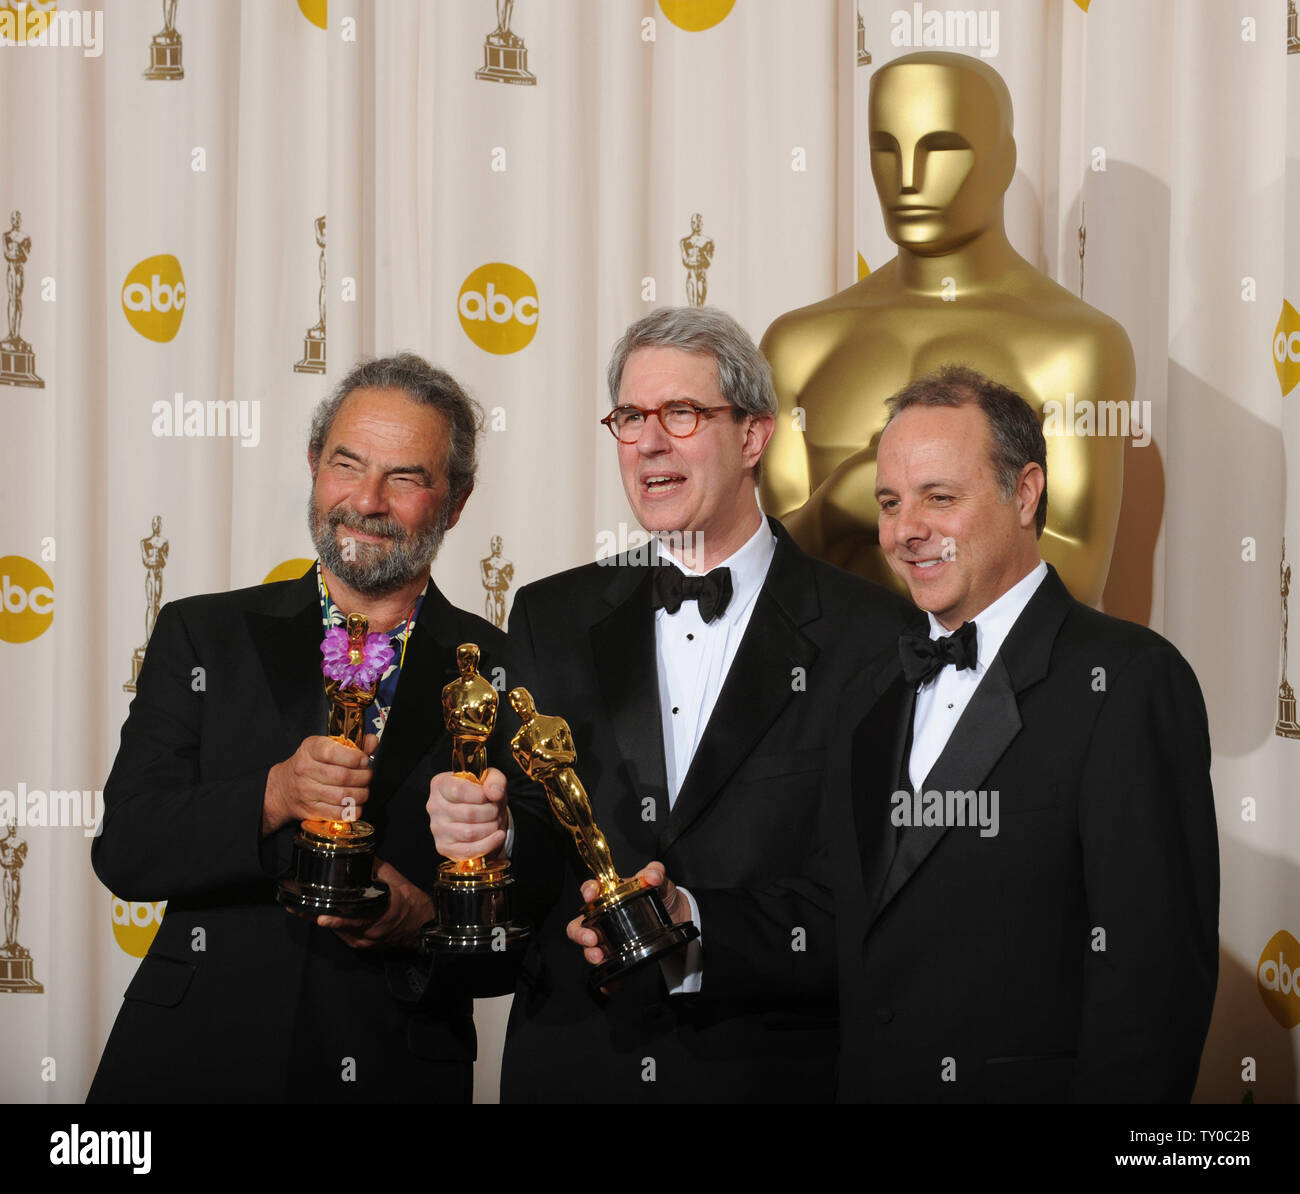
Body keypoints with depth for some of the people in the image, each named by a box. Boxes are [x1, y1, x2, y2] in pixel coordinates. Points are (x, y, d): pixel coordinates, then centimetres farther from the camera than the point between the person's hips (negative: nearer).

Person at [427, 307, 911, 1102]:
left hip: (771, 1069, -3)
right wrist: (481, 834, -16)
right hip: (570, 1068, 3)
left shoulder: (869, 635, -6)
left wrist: (700, 931, -24)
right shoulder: (551, 619, 6)